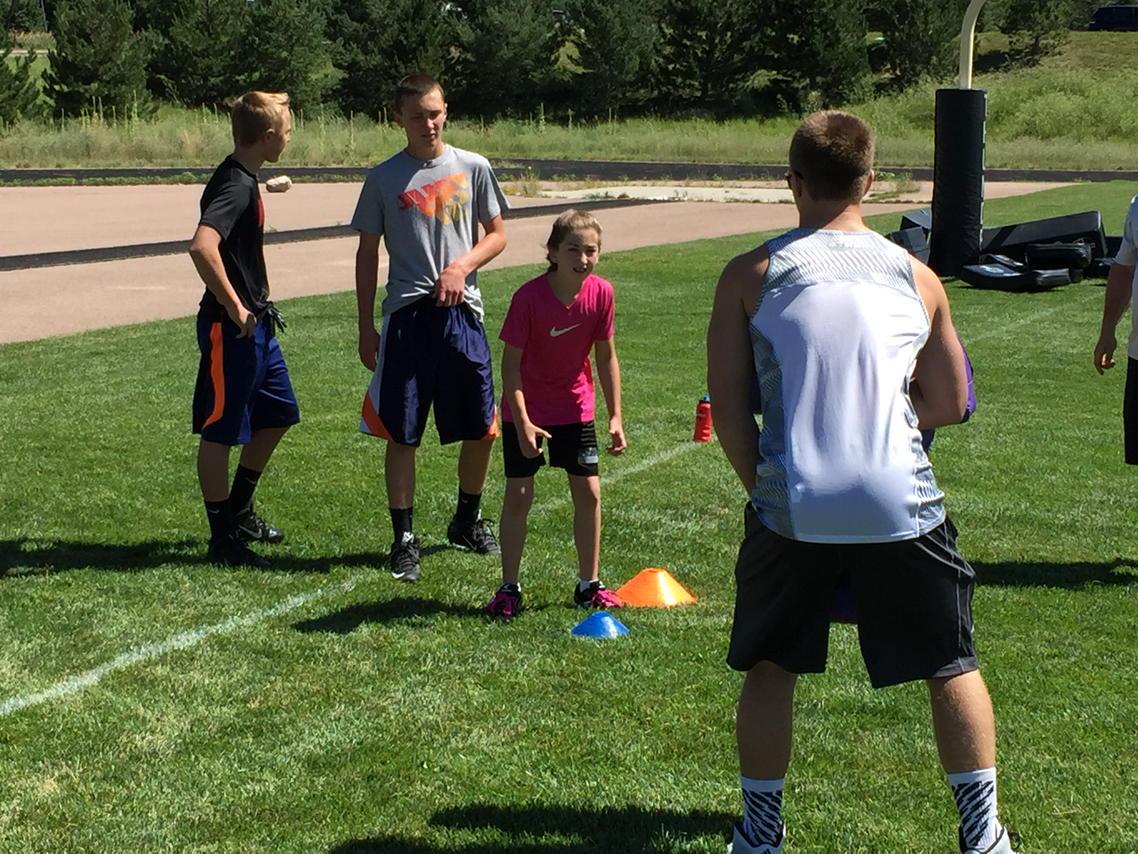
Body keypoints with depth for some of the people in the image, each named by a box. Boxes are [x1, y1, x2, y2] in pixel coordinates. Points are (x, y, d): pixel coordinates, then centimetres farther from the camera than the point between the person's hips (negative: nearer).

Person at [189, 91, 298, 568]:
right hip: (230, 329, -10)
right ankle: (222, 538, 11)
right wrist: (235, 308, -28)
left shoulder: (244, 179, 11)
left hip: (256, 325, 10)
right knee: (220, 431, 1)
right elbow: (202, 246, -36)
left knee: (277, 416, 19)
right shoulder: (235, 186, -20)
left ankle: (238, 511, 33)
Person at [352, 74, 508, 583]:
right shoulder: (384, 178, 4)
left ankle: (467, 521, 29)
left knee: (482, 429, 6)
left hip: (461, 312, 2)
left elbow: (497, 235, 10)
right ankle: (404, 539, 9)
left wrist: (463, 265, -10)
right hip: (406, 315, -1)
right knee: (402, 434, -1)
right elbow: (367, 254, 7)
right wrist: (365, 328, 4)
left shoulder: (472, 168, 6)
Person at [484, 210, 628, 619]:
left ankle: (589, 584, 17)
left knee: (588, 493, 3)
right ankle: (509, 589, 10)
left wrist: (615, 417, -2)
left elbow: (606, 356, 0)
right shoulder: (529, 296, -23)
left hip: (576, 408, 3)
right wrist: (522, 422, -24)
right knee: (518, 495, -2)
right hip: (526, 410, -3)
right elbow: (511, 362, -18)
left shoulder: (601, 293, -12)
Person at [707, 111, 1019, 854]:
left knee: (770, 666, 18)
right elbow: (950, 404, 13)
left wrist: (763, 486, 11)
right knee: (952, 665, 17)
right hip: (901, 506, 1)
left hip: (793, 510, -1)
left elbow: (728, 409, -1)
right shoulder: (917, 278, 7)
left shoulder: (750, 276, 1)